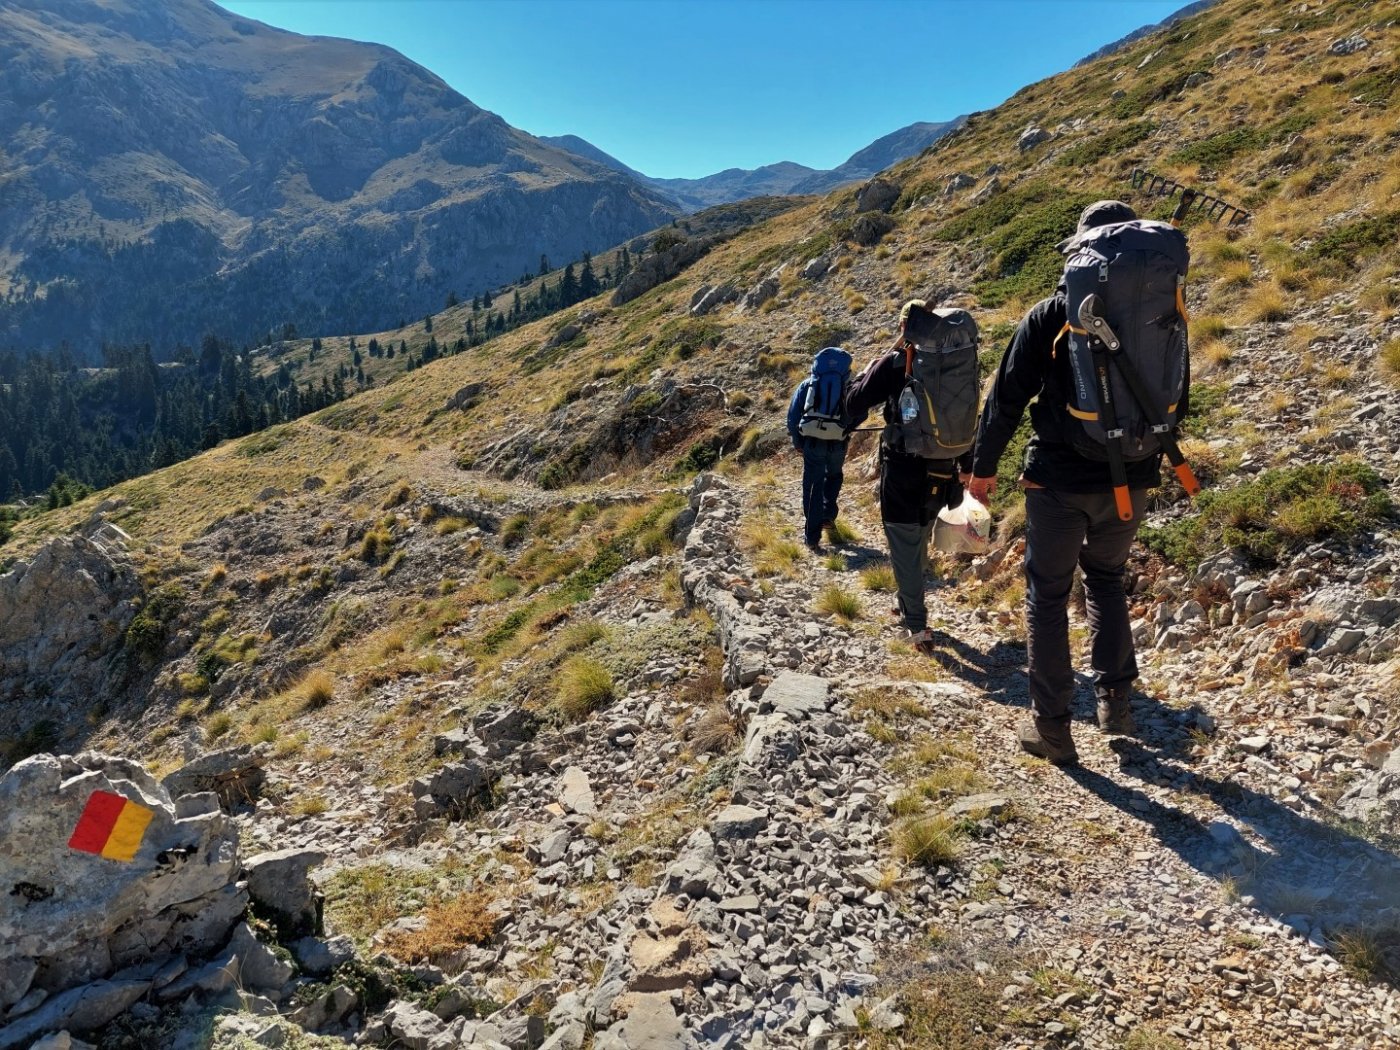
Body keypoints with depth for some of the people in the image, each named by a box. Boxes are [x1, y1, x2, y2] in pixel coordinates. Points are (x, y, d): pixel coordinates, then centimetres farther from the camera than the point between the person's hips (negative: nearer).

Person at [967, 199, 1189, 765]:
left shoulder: (1049, 316, -10)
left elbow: (1007, 396, -8)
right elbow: (1176, 400, 13)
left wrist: (984, 464, 3)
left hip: (1059, 479, -4)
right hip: (1132, 479, 4)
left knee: (1047, 595, 8)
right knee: (1106, 578, 25)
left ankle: (1050, 725, 11)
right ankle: (1115, 698, 22)